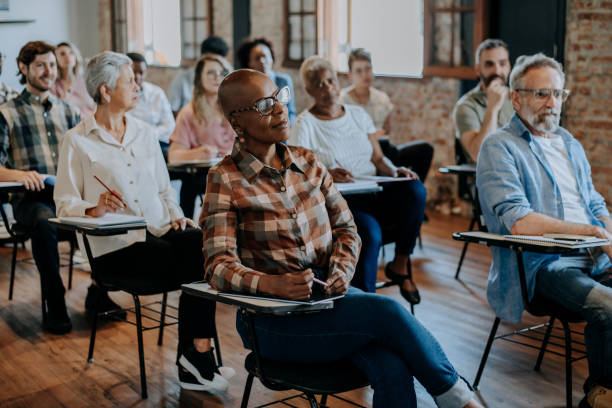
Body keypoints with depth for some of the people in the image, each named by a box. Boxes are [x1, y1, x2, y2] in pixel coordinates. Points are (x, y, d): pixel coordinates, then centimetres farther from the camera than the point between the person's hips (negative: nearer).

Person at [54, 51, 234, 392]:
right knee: (191, 266, -29)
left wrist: (176, 216, 3)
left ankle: (194, 357, -24)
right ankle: (197, 354, -13)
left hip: (160, 231, 5)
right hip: (116, 245, -5)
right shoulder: (78, 141, 2)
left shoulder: (145, 133, 18)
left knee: (205, 245, -28)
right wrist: (94, 208, -21)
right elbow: (65, 203, -1)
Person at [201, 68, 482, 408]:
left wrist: (341, 270, -9)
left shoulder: (307, 162, 10)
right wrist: (272, 284, -32)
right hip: (273, 319, -4)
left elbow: (345, 228, 13)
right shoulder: (225, 180, -5)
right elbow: (219, 266, -13)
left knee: (394, 368, -27)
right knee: (387, 312, -26)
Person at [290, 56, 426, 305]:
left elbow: (378, 158, 17)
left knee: (415, 189, -26)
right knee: (370, 233, -35)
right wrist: (326, 174, -28)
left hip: (373, 194, 5)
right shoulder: (305, 123, 2)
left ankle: (400, 264, -11)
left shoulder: (357, 114, 18)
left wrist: (394, 170, -4)